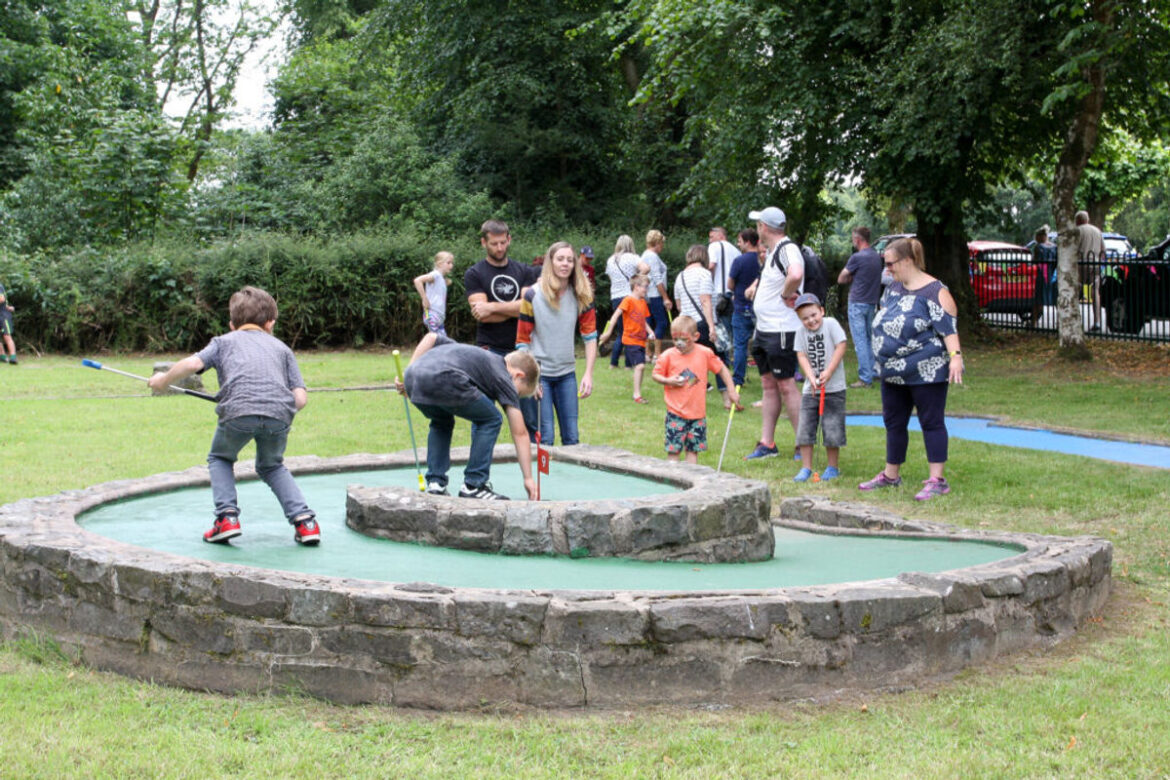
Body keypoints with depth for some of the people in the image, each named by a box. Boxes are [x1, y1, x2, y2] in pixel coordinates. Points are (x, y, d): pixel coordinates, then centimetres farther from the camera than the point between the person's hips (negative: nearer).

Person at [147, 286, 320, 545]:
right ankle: (305, 521, 12)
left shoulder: (225, 341, 27)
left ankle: (227, 518, 9)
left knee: (219, 459, 28)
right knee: (271, 467, 28)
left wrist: (163, 380, 25)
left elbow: (192, 363, 8)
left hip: (239, 410, -2)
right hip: (280, 413, 2)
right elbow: (301, 398, 19)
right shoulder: (282, 348, 31)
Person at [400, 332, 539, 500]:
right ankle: (474, 486, 9)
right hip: (442, 379, -7)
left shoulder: (472, 352, 37)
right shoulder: (504, 378, 17)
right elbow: (520, 433, 14)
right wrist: (528, 478, 16)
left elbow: (431, 337, 29)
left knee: (441, 423, 33)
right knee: (490, 420, 13)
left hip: (413, 377, 7)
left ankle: (435, 483, 23)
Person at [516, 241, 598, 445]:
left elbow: (590, 336, 0)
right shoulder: (533, 296, -10)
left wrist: (588, 374, -9)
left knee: (571, 437, 5)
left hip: (567, 374, 3)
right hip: (539, 373, -3)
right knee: (544, 438, -5)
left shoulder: (581, 296, -1)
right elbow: (522, 341, -6)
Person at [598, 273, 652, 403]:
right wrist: (609, 331, -21)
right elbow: (616, 315, -15)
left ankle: (637, 394, 18)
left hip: (641, 340, 8)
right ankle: (637, 395, -11)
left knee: (640, 366, 8)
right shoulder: (628, 300, -10)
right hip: (630, 340, -8)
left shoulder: (643, 302, 13)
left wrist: (650, 332, 4)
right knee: (640, 366, -15)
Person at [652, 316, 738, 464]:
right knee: (673, 449, -3)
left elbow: (722, 369, 10)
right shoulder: (668, 356, -5)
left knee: (693, 449, 7)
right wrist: (668, 381, -15)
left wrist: (732, 391, 8)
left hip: (697, 413, 2)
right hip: (676, 413, -2)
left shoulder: (705, 353, -2)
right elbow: (655, 374, 5)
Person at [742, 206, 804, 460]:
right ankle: (767, 443, 18)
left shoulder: (787, 249, -18)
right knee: (769, 385, 12)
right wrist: (756, 285, 19)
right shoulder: (772, 251, 13)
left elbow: (796, 275, -39)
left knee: (786, 385, -6)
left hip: (782, 330, -10)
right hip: (764, 328, 10)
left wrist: (786, 295, -22)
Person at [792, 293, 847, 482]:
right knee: (805, 429, 3)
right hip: (810, 389, 4)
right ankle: (806, 468, 13)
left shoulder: (831, 324, -8)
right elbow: (802, 356, -2)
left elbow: (841, 347, -12)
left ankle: (833, 467, 16)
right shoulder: (801, 333, 3)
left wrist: (828, 372, -17)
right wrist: (811, 378, -17)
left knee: (832, 429, 0)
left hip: (833, 388, -4)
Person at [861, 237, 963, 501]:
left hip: (926, 372, -8)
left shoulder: (935, 292, -13)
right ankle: (891, 475, 26)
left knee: (931, 423, -3)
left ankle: (937, 481, -1)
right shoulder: (894, 287, 12)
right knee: (894, 423, 15)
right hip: (893, 373, 8)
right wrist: (883, 358, 22)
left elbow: (949, 328, -19)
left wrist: (955, 356, -31)